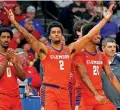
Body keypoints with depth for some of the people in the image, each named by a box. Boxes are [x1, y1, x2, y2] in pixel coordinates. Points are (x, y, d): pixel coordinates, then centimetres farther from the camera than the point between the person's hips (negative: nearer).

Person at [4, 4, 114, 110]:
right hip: (49, 91, -4)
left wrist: (105, 19, 11)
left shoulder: (69, 50, 11)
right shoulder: (45, 50, 1)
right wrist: (14, 22, -22)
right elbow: (29, 37, -11)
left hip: (64, 91, 5)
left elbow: (88, 36, 12)